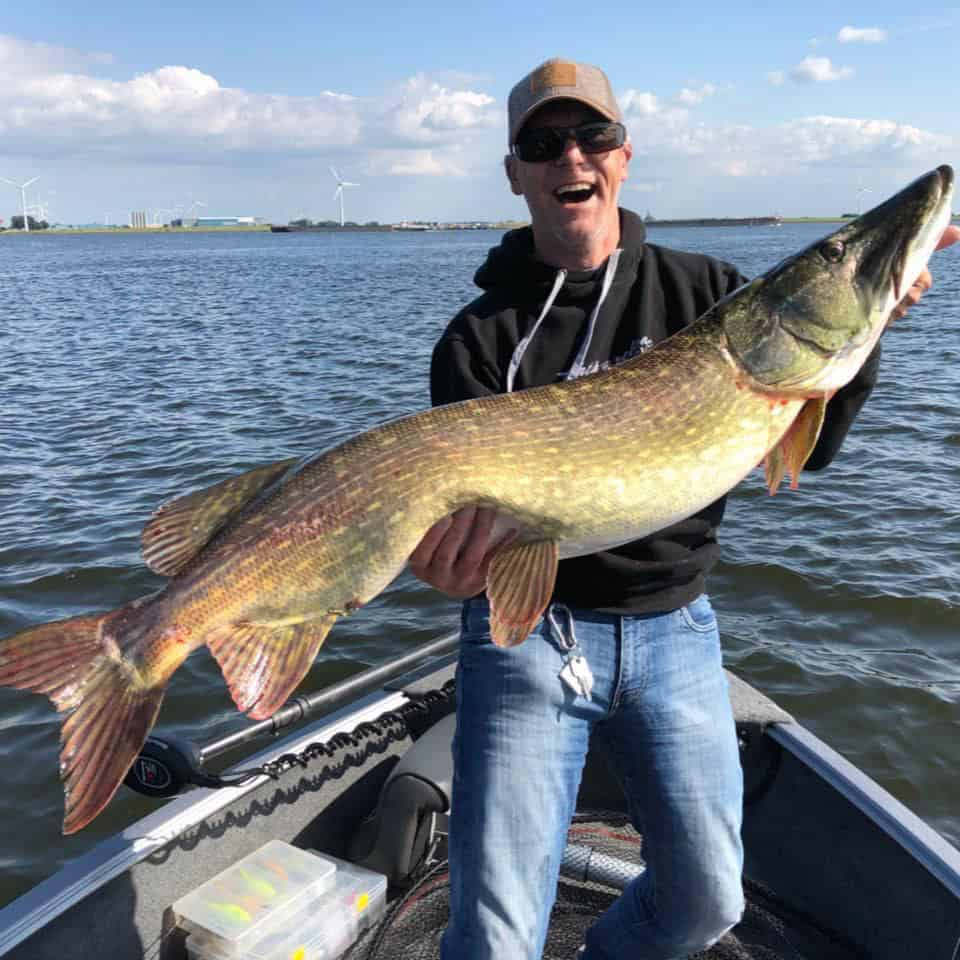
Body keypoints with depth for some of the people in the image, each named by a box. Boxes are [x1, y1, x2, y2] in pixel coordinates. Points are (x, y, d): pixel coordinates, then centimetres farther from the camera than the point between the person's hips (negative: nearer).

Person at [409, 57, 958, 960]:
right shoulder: (480, 336, -3)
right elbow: (468, 501, -8)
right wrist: (459, 558, -31)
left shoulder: (706, 291, 3)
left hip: (673, 630, 3)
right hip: (529, 630, -2)